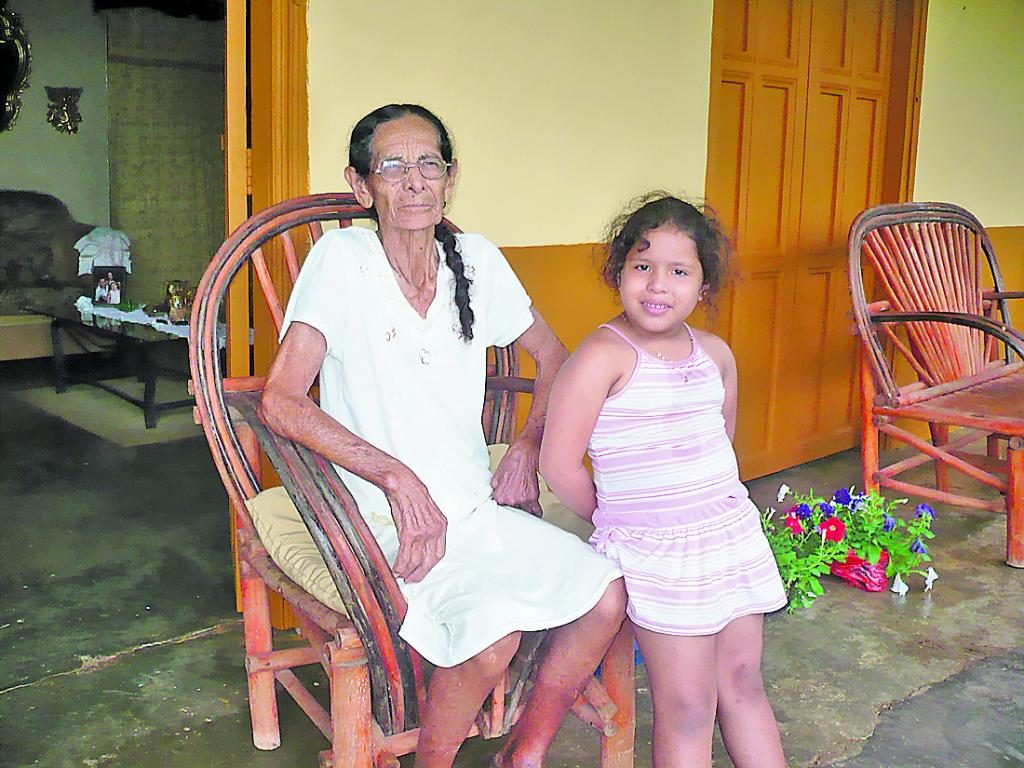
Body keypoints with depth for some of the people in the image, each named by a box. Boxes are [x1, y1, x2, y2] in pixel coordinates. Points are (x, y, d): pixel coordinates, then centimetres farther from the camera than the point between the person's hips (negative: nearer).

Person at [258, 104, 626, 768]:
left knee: (607, 593, -13)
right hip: (382, 521, -5)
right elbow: (280, 400, -17)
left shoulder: (477, 260, 4)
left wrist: (527, 450, 4)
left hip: (477, 508, 5)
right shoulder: (342, 258, -9)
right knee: (494, 627, -28)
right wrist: (396, 476, -21)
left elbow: (552, 356, 18)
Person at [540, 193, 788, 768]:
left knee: (743, 682, 18)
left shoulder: (715, 354, 5)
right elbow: (560, 463, -15)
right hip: (656, 552, -6)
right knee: (687, 706, 3)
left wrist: (715, 507, 13)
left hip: (734, 534, 6)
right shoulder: (603, 356, -15)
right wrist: (616, 517, -1)